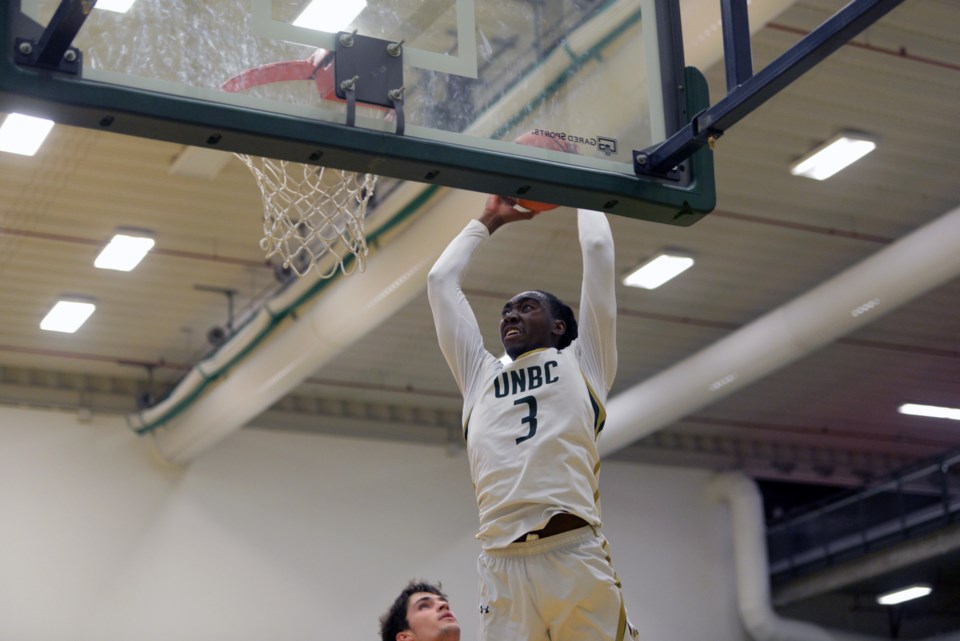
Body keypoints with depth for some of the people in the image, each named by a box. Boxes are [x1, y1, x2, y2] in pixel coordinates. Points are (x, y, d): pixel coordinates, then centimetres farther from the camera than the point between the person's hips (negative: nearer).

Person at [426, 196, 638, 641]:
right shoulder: (482, 375, 26)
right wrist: (489, 220, 41)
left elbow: (598, 251, 18)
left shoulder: (581, 362, 18)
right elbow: (441, 280, 32)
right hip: (501, 567, 3)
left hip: (577, 557, -3)